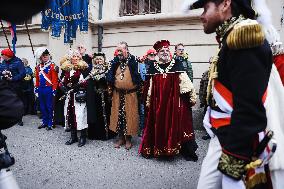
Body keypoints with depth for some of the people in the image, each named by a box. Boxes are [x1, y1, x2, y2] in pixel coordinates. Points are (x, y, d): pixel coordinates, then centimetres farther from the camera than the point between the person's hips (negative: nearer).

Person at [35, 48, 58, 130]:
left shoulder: (52, 66, -6)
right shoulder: (38, 67, 11)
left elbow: (55, 79, -10)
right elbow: (37, 79, 16)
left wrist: (54, 90, -15)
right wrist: (36, 89, 13)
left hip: (49, 89, -6)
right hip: (41, 89, 6)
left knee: (49, 107, 1)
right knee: (42, 107, 13)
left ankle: (50, 124, 11)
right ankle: (45, 122, 26)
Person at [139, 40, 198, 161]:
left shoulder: (177, 64, 3)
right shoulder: (153, 67, 9)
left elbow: (184, 81, 1)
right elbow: (150, 87, 13)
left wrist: (192, 95, -4)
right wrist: (148, 101, 14)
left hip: (174, 100, -2)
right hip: (158, 101, 2)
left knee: (175, 123, 3)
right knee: (158, 124, 7)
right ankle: (157, 149, 22)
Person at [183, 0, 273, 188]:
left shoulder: (243, 37, -17)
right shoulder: (231, 41, 12)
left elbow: (249, 109, -24)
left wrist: (233, 164, -21)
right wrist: (222, 139, 19)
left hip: (239, 145, -8)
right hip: (224, 137, 9)